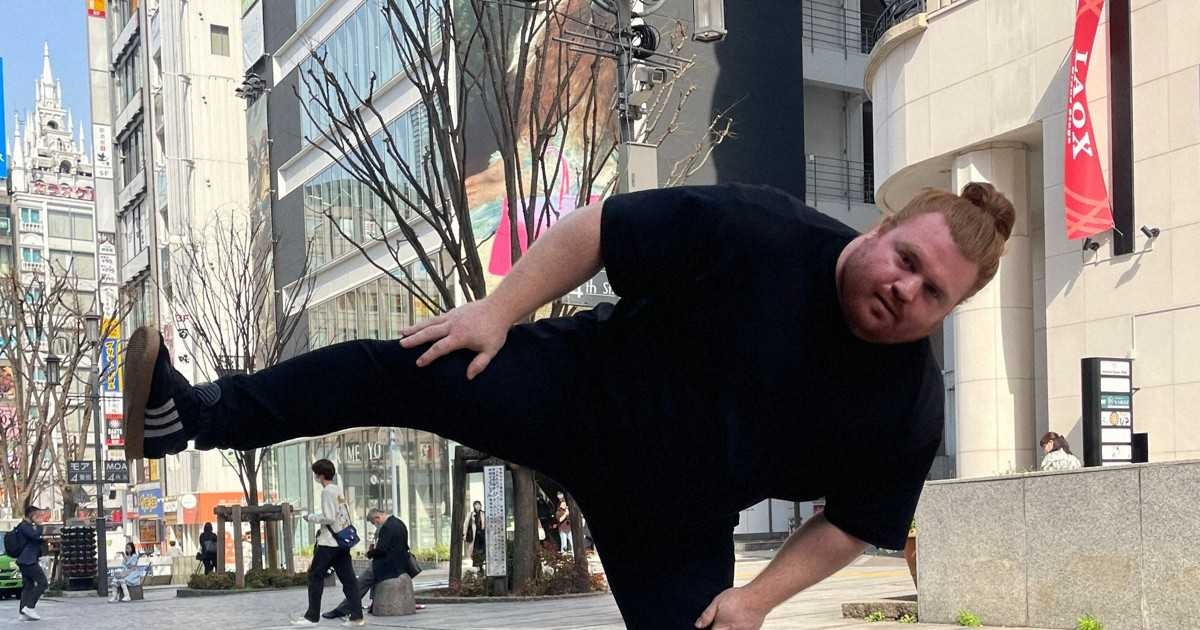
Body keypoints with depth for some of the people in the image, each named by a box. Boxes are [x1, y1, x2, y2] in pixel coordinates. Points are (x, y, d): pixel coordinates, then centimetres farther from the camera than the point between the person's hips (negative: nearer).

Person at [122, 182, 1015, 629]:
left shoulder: (912, 407, -13)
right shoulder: (763, 231, -21)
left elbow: (856, 523, 0)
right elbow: (599, 229, -15)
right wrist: (499, 309, -21)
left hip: (678, 522, 2)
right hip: (589, 386, -1)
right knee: (398, 370, -20)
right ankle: (195, 418, -15)